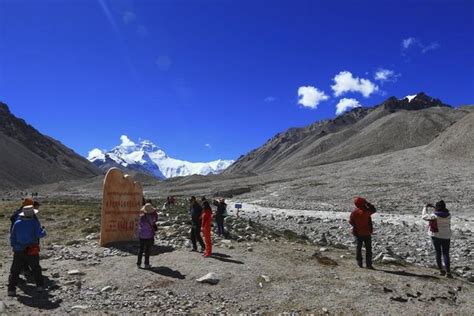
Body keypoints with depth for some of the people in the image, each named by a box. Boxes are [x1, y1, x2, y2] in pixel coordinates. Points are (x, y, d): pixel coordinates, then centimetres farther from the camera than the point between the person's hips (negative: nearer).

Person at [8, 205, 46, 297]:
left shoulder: (17, 223, 0)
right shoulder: (34, 222, -10)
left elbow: (12, 237, 5)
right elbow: (40, 234, -16)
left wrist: (14, 246, 17)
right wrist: (43, 231, 5)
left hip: (18, 251, 2)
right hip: (32, 251, -2)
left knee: (15, 271, 10)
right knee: (36, 269, 14)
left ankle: (11, 289, 7)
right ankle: (40, 286, 18)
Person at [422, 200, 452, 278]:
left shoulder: (434, 216, -17)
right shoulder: (448, 215, -6)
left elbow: (424, 216, -4)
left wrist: (425, 208, 8)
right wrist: (433, 207, 19)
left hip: (436, 236, -2)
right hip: (446, 237, 2)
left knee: (438, 253, 12)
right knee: (446, 254, 6)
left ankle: (441, 270, 19)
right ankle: (448, 272, -1)